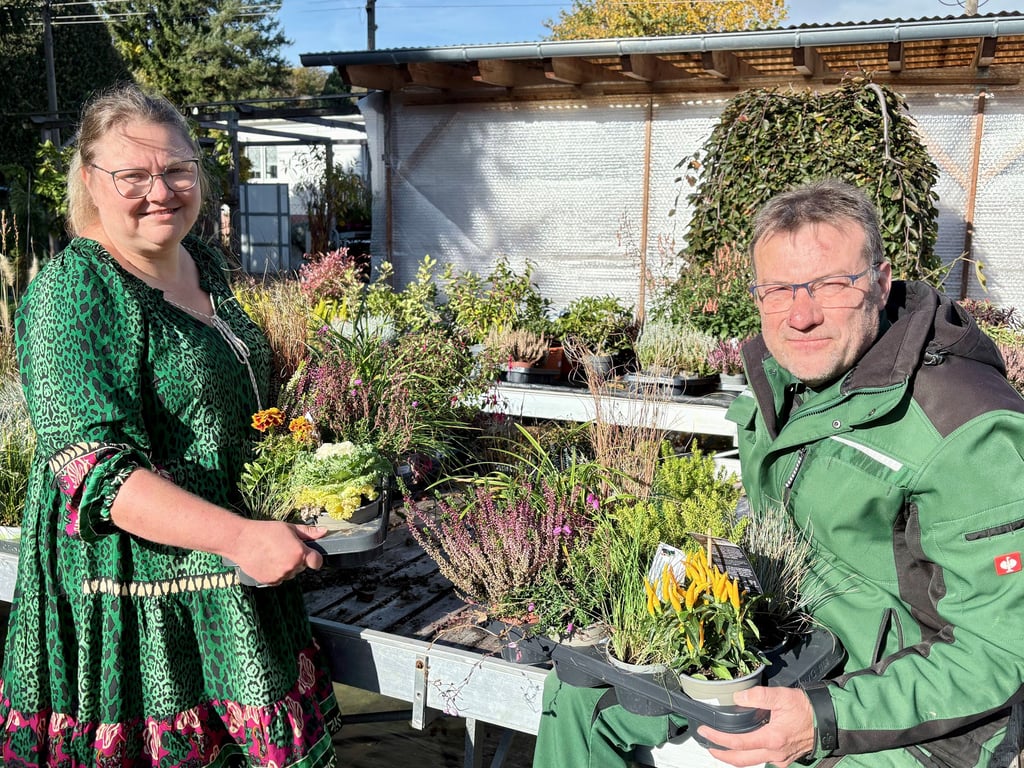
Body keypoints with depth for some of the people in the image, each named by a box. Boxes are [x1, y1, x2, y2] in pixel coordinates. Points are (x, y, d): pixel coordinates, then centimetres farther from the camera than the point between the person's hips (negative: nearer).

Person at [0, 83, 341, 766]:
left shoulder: (206, 264, 8)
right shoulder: (73, 288, -16)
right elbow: (92, 468, -24)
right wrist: (240, 537, -30)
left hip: (235, 576, 8)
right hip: (133, 590, -7)